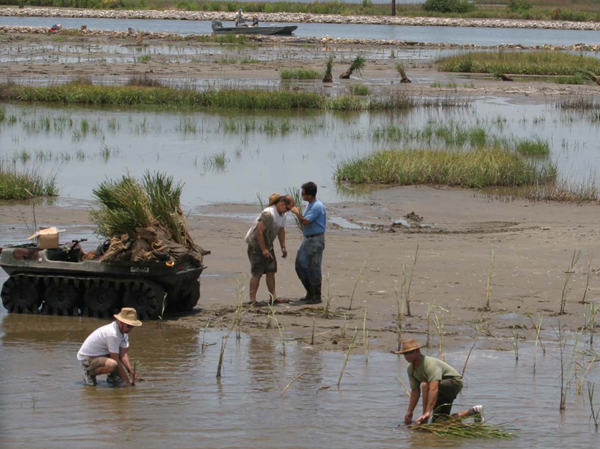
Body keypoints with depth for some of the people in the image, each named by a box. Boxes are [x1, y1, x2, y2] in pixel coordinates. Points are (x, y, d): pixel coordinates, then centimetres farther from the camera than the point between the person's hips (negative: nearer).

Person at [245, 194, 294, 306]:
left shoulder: (282, 215, 5)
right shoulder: (269, 214, -26)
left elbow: (281, 231, 16)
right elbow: (259, 231, -28)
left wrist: (283, 247, 10)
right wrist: (263, 250, -25)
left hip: (267, 245, 9)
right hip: (256, 244, -9)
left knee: (271, 271, 7)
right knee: (257, 273, -11)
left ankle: (273, 297, 12)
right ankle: (252, 300, -10)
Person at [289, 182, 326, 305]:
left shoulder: (317, 206, -21)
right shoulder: (310, 204, 11)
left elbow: (305, 222, -22)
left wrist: (297, 213, -11)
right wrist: (298, 213, 6)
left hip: (316, 240, -10)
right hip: (307, 238, 10)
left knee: (313, 269, -6)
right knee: (300, 265, 11)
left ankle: (317, 297, 3)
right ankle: (310, 294, 21)